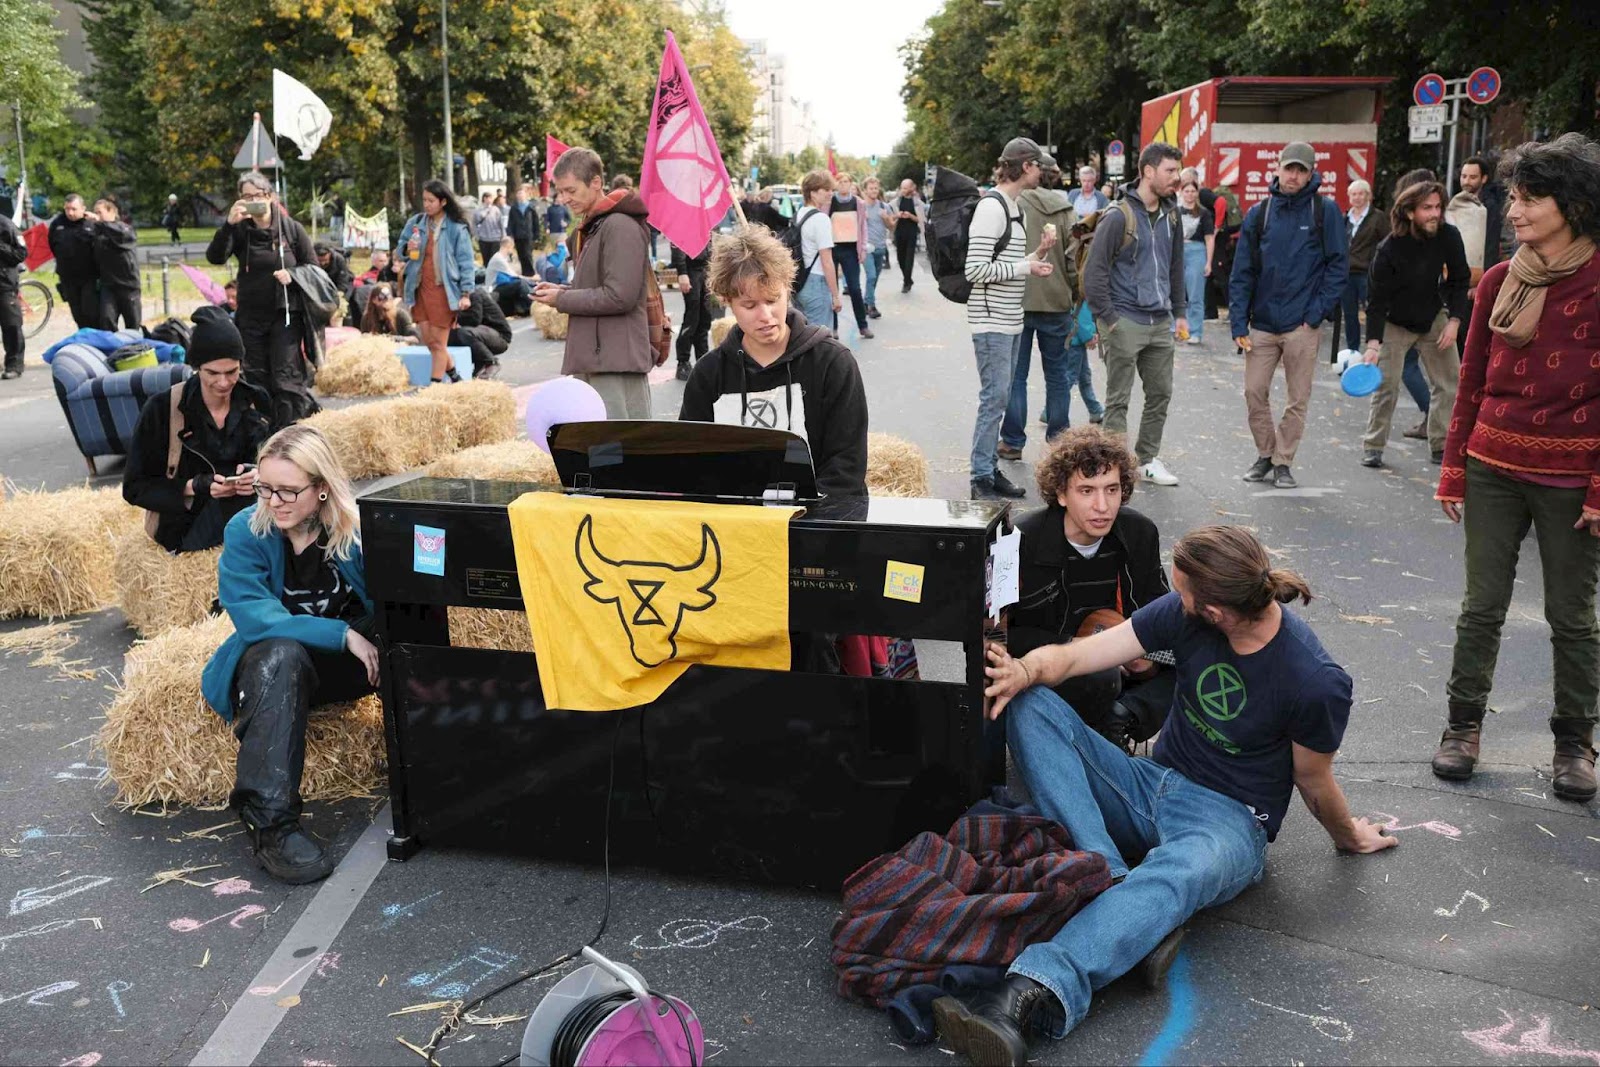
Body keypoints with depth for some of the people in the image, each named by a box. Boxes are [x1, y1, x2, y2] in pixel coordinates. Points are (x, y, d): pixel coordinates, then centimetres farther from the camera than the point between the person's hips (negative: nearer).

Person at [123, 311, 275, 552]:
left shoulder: (257, 402, 1)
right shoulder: (161, 409, -9)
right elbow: (134, 488, -4)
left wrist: (256, 475, -17)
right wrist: (195, 486, -20)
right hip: (184, 528, -4)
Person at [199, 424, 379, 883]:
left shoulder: (357, 526, -9)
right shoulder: (245, 532, -11)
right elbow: (254, 617, -22)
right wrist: (343, 634, -31)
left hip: (351, 658, 1)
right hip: (271, 666, -1)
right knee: (282, 654, -39)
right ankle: (269, 821, -42)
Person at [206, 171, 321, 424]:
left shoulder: (291, 228, 0)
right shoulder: (239, 230, 2)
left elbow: (313, 267, 6)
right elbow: (214, 257, -12)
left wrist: (292, 275, -14)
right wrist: (229, 223, -22)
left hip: (285, 313, -3)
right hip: (250, 316, 3)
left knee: (286, 379, -9)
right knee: (256, 379, 8)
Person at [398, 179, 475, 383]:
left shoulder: (456, 228, -6)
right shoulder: (415, 223, 6)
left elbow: (466, 261, -5)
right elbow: (400, 248, 17)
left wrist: (465, 293, -11)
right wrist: (407, 249, -7)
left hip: (444, 290, -5)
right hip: (420, 288, 5)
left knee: (439, 342, 0)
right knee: (429, 340, 7)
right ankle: (454, 374, 26)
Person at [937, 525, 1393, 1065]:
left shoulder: (1317, 681, -19)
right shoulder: (1183, 614, -7)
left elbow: (1314, 782, 1)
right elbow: (1073, 654, -9)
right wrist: (1027, 670, -31)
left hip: (1230, 820, -5)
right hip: (1152, 785, 6)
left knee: (1185, 869, -44)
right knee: (1032, 706, -18)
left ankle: (1024, 997, -61)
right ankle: (1115, 880, -34)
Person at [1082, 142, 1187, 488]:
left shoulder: (1171, 215, 10)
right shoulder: (1119, 216, -12)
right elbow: (1094, 271, -13)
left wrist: (1179, 312, 16)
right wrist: (1107, 319, -14)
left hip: (1160, 322, 7)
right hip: (1125, 322, -7)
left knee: (1161, 394, 14)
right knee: (1119, 399, 0)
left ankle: (1148, 459, 27)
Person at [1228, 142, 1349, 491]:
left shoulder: (1325, 211, 0)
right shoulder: (1258, 214, 7)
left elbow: (1338, 265, -1)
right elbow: (1242, 272, 5)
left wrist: (1319, 311, -10)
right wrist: (1238, 322, -2)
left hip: (1302, 324, -2)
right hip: (1263, 323, 2)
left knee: (1298, 399, 3)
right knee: (1254, 392, 2)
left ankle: (1282, 462, 16)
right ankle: (1265, 454, 21)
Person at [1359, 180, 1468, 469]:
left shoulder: (1449, 236, -14)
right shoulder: (1390, 248, -24)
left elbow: (1460, 280, -1)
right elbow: (1377, 300, -21)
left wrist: (1454, 320, -11)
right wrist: (1373, 344, -29)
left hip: (1434, 319, 4)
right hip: (1395, 323, -3)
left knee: (1449, 383, 0)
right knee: (1387, 385, -8)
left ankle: (1441, 445, 10)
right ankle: (1373, 446, 5)